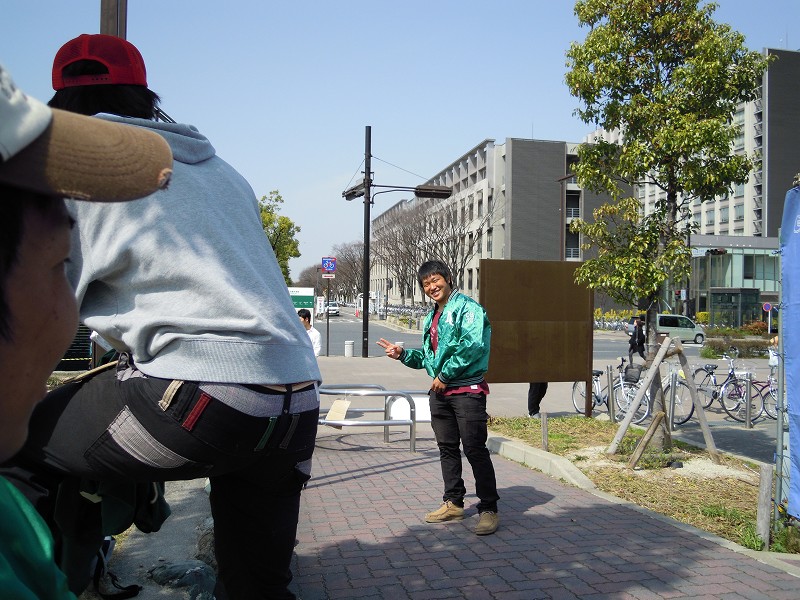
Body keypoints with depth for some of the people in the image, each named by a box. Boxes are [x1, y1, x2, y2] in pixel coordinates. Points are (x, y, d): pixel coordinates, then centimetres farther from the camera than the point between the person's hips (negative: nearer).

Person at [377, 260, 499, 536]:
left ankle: (489, 509, 3)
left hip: (467, 391, -9)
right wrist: (403, 354, 8)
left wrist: (445, 375, -18)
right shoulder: (432, 317, 18)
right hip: (440, 392, 9)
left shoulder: (467, 307, -10)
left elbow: (473, 345, -24)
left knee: (475, 449, -7)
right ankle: (453, 503, 27)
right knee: (447, 448, 15)